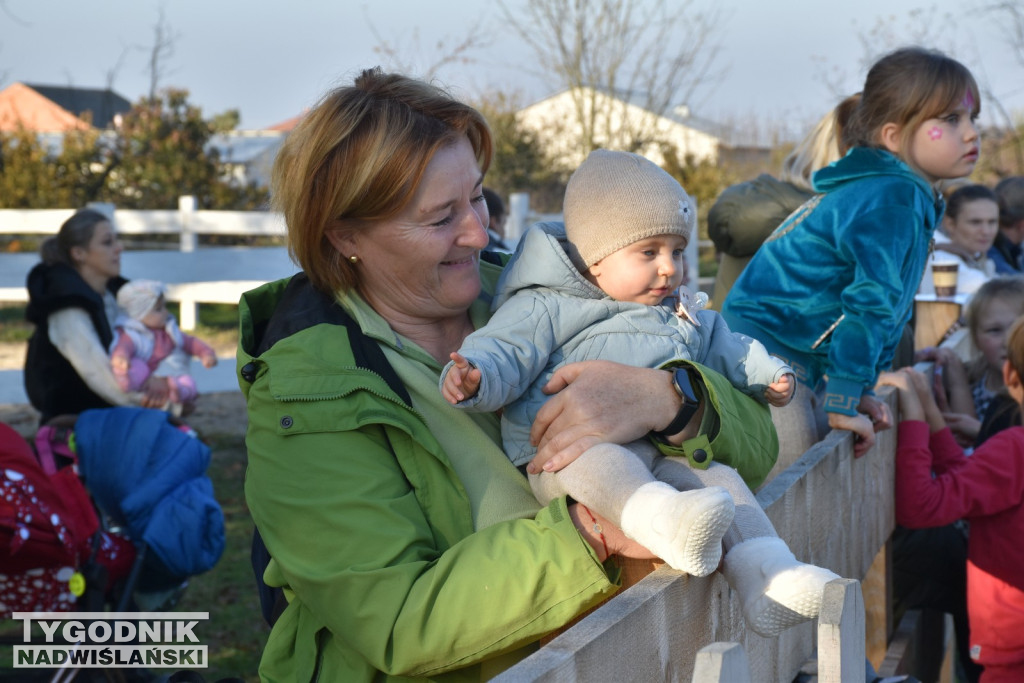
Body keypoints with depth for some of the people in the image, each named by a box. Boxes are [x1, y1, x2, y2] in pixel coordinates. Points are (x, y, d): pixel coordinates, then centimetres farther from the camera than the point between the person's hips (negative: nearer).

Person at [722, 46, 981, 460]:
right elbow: (869, 301, -23)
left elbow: (890, 307, 18)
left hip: (799, 359, 10)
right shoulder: (892, 198, -18)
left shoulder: (915, 199, 14)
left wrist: (859, 391, 14)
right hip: (767, 341, -10)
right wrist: (843, 405, -23)